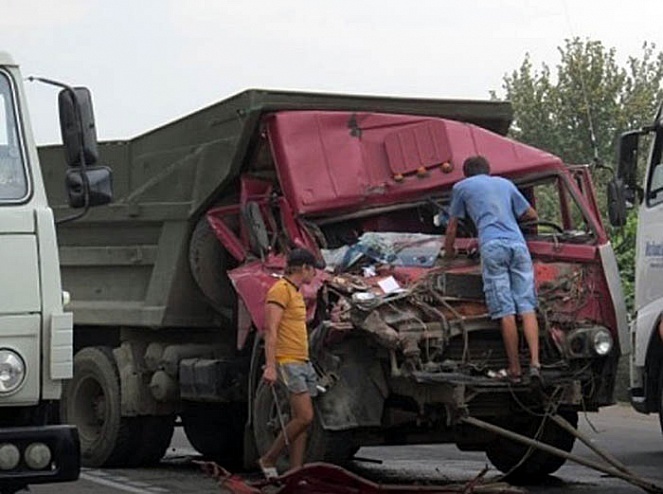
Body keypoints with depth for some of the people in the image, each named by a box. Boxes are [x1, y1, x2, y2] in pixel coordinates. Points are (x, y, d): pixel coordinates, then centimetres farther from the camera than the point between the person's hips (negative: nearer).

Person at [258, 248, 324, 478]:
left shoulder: (296, 292, 20)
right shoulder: (280, 290, -10)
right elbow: (271, 330, -18)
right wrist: (270, 366, -25)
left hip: (303, 363, 10)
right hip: (288, 363, -10)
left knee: (300, 419, 5)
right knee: (304, 417, -15)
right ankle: (269, 460, -3)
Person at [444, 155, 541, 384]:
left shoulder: (461, 187, 20)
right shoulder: (504, 183, 28)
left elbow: (452, 227, 24)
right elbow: (532, 215, 33)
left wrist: (448, 253, 38)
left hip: (492, 246, -3)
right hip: (518, 244, 3)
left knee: (505, 311, -5)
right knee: (526, 306, -1)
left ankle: (515, 369, -5)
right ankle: (535, 362, -14)